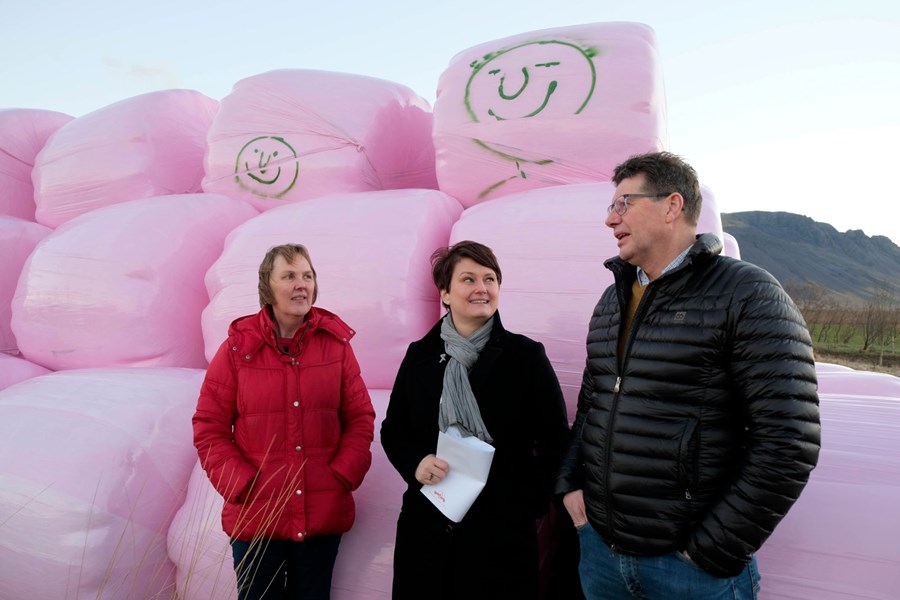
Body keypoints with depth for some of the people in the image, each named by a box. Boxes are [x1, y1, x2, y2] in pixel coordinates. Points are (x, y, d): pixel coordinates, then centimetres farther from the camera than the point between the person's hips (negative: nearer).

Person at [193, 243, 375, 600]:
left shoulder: (336, 343, 0)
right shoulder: (238, 347, -4)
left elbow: (361, 417, 3)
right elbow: (209, 427, -2)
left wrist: (343, 476, -7)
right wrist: (242, 486, -10)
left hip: (323, 515, 2)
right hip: (256, 515, -1)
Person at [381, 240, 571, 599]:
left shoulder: (526, 356, -4)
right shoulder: (420, 355, 3)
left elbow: (555, 443, -2)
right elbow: (392, 430, 11)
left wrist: (528, 502, -9)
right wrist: (415, 463, -8)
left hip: (503, 530, -2)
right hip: (427, 525, 2)